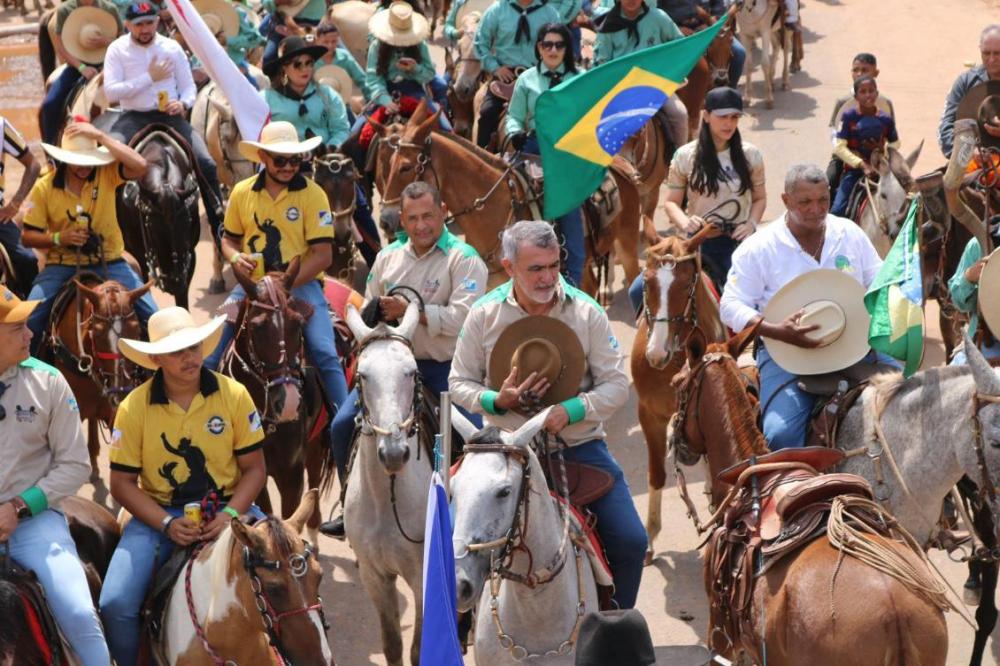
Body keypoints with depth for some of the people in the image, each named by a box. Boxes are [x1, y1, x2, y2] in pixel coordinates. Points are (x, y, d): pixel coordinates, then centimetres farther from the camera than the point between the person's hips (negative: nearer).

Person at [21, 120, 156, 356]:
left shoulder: (106, 174, -8)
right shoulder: (44, 187, -7)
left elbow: (140, 166, -28)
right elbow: (29, 236, 0)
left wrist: (100, 136, -28)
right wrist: (58, 238, -21)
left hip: (107, 262, 0)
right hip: (62, 264, 0)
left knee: (152, 316, -15)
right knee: (28, 321, -17)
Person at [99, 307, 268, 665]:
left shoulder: (235, 395, -5)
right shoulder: (133, 407, -7)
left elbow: (254, 468, -1)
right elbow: (122, 483, -3)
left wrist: (231, 514, -18)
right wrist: (167, 524, -17)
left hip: (228, 507, 0)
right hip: (158, 513, 0)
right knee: (116, 604, -19)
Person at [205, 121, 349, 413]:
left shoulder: (312, 194, -6)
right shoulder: (242, 192, 4)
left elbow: (323, 254, -10)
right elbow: (229, 238, 18)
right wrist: (235, 258, -6)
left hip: (301, 284, -3)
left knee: (325, 353, -19)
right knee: (210, 348, -3)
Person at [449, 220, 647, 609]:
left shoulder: (586, 312, -6)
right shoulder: (484, 314, -5)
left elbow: (616, 385, -4)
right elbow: (459, 383, 3)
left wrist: (569, 410, -22)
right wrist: (497, 401, -19)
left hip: (578, 443, 0)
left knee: (631, 542, -9)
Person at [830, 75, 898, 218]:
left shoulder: (886, 119, 0)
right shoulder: (849, 117, -6)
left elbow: (895, 143, 15)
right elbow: (839, 147, -10)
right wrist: (862, 165, -20)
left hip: (879, 171, 2)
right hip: (853, 170, -2)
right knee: (837, 211, -16)